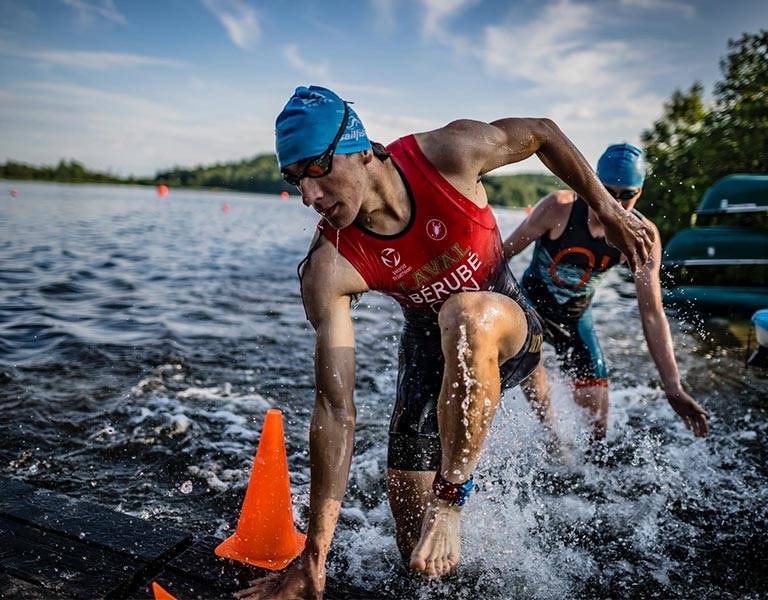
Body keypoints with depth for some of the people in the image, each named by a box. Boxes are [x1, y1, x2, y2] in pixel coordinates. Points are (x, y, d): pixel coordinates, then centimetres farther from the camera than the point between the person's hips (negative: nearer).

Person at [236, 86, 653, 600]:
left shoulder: (450, 152, -26)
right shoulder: (328, 268, -26)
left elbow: (541, 133, -5)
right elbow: (335, 407, -27)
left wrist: (608, 211, 1)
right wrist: (314, 556, -27)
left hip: (509, 329, 0)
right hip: (430, 346, 1)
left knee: (465, 317, -40)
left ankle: (450, 499, -23)